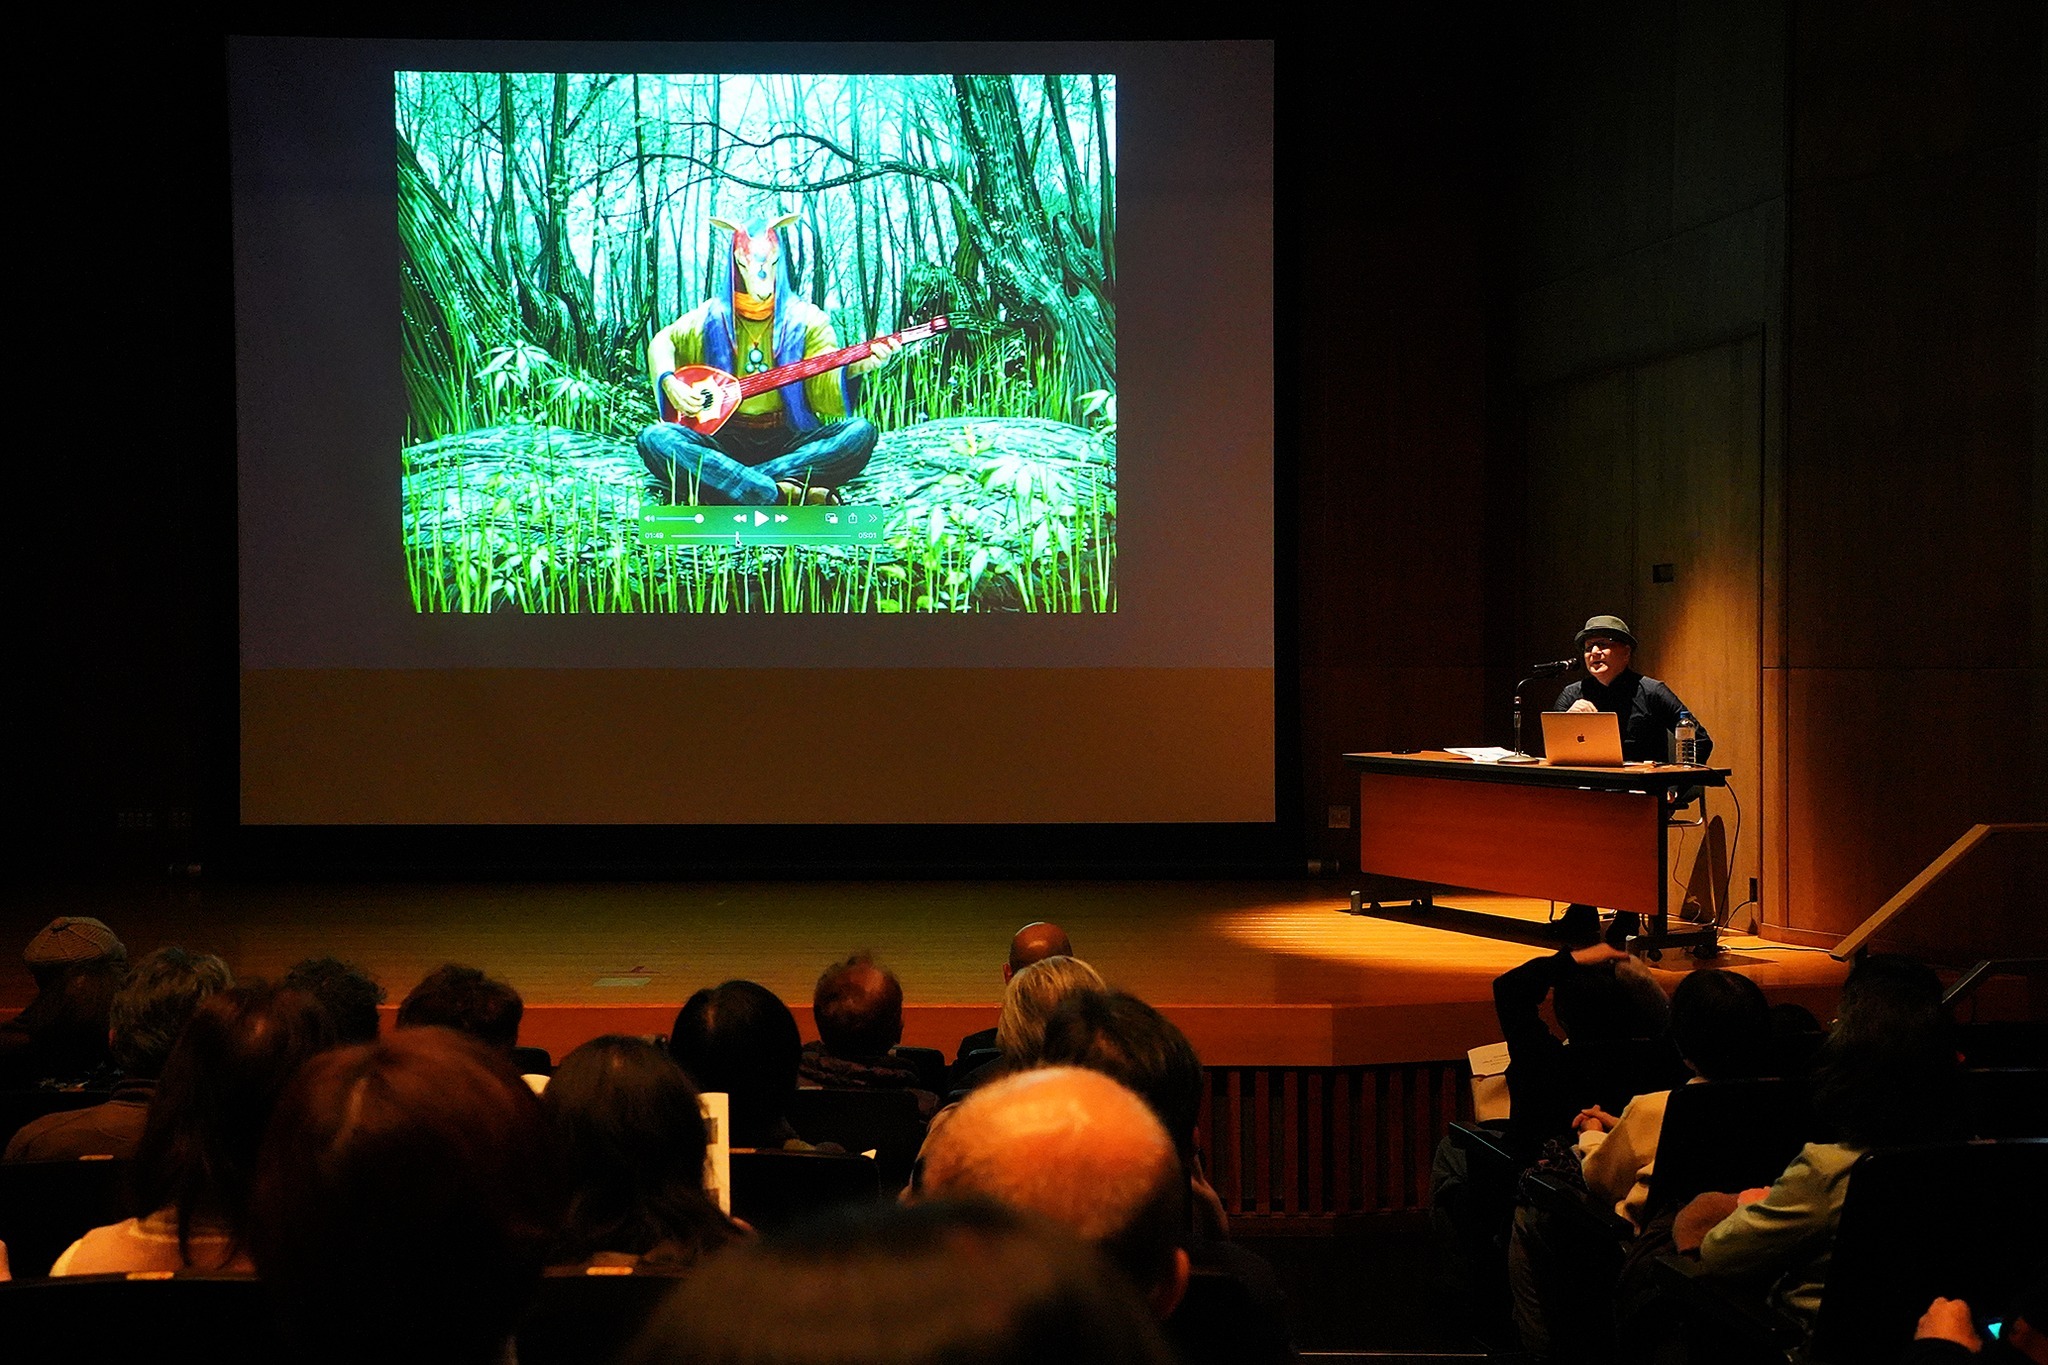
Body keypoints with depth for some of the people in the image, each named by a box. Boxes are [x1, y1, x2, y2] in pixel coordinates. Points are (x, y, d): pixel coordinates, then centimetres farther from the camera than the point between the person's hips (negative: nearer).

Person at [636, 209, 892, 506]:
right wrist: (668, 381, -1)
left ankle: (722, 483, -32)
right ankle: (784, 497, -39)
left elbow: (829, 380, -6)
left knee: (860, 432, -28)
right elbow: (663, 341, 20)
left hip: (790, 441, 0)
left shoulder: (805, 318, 5)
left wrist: (858, 365, -28)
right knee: (654, 438, -28)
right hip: (725, 440, 0)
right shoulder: (712, 317, 8)